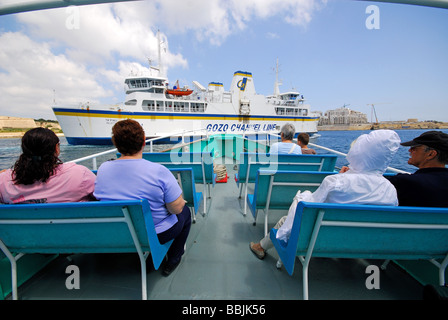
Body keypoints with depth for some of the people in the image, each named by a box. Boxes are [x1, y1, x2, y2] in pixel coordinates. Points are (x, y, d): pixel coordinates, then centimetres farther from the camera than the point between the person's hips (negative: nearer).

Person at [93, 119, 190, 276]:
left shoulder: (102, 169, -10)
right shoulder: (158, 171, -28)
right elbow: (176, 209, -22)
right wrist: (178, 192, -1)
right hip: (157, 235, -6)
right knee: (185, 212, 22)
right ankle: (172, 261, 27)